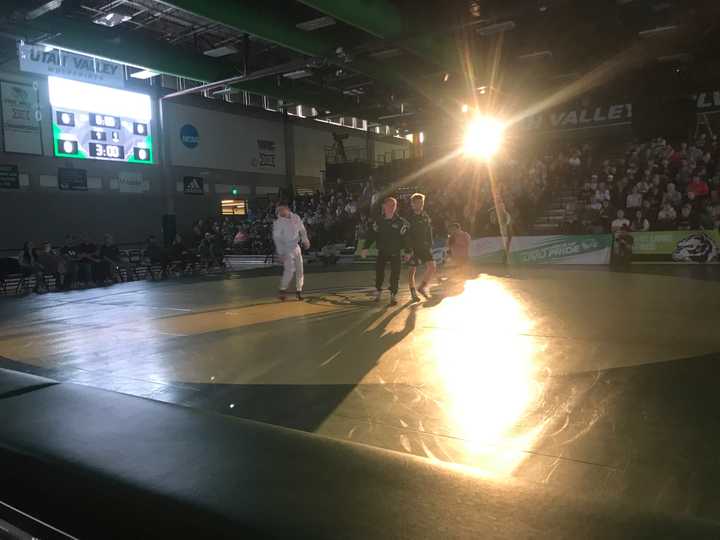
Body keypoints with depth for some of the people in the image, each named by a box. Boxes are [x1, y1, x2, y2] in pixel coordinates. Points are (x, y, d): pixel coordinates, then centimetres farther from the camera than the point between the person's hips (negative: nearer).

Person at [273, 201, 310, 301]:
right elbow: (277, 238, -16)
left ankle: (299, 290, 22)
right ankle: (282, 290, -4)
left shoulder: (296, 217, 0)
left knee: (300, 270, 9)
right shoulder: (278, 223, -13)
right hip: (286, 249, -5)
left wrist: (305, 240, 7)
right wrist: (280, 253, -21)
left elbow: (302, 229, 14)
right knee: (289, 269, -18)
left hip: (296, 247, 5)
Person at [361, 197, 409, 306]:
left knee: (395, 274, -4)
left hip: (395, 252, -1)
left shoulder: (401, 222, -7)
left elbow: (406, 237, -7)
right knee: (379, 271, -1)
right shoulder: (378, 222, 0)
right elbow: (371, 234, -1)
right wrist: (365, 248, -8)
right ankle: (378, 291, 20)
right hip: (382, 252, 2)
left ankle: (393, 295, 9)